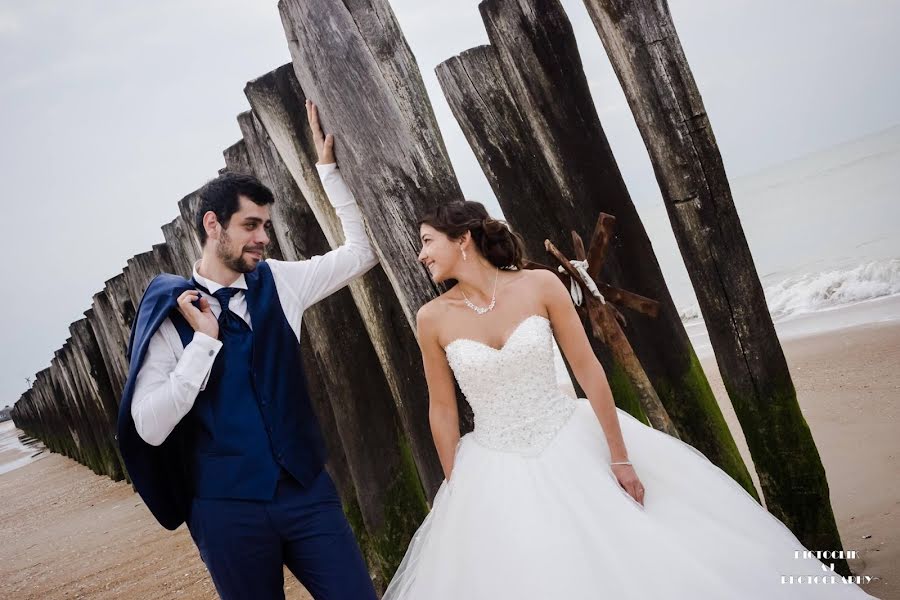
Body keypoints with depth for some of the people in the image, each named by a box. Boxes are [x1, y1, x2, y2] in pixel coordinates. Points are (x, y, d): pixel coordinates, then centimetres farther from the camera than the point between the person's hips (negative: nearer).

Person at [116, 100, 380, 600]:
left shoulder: (276, 284, 4)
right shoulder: (168, 311, -6)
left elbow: (361, 251, 9)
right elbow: (150, 427, -14)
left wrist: (327, 168, 3)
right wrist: (204, 339, -19)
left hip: (306, 490, 3)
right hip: (228, 509, -3)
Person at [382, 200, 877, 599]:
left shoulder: (539, 285, -11)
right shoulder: (434, 318, -8)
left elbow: (588, 369, -8)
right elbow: (442, 409, 1)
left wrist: (620, 457, -7)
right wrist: (454, 492, 3)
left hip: (574, 442, 0)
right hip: (497, 470, 1)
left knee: (631, 558, 5)